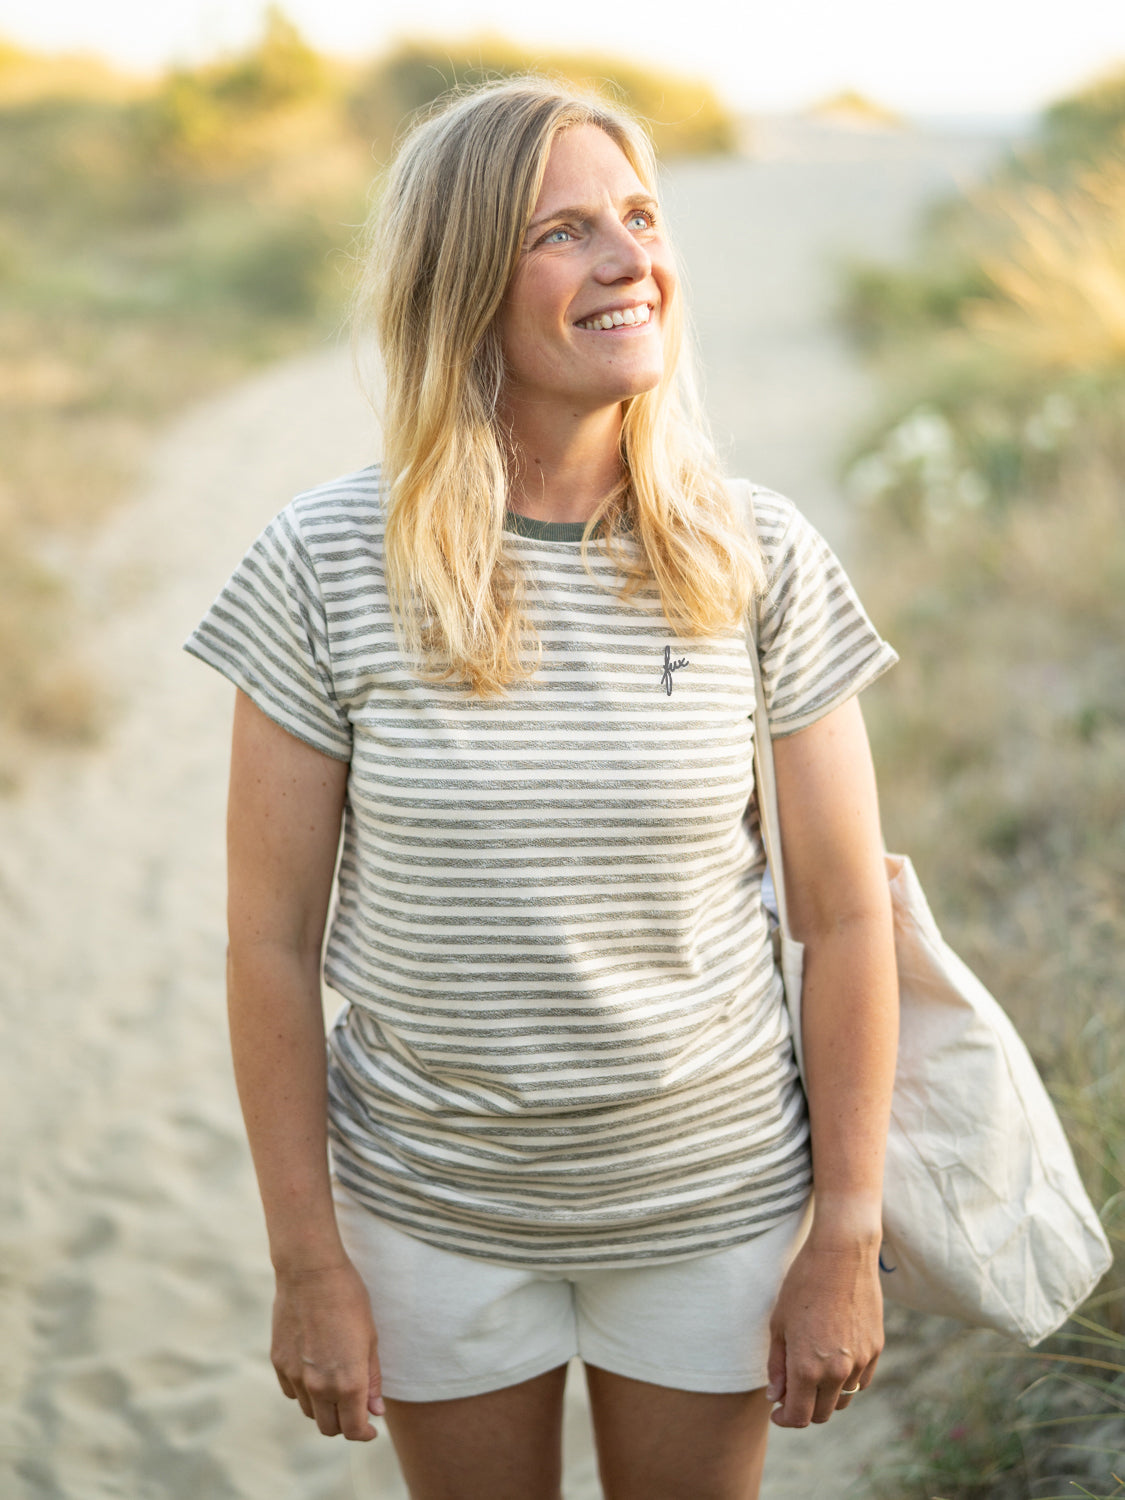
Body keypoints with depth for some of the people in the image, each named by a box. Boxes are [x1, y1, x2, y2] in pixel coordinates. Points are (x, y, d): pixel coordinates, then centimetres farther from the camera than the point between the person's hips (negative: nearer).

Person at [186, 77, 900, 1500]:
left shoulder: (761, 564, -10)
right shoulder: (324, 568, -14)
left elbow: (846, 915, -5)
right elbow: (271, 938, -8)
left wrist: (846, 1239, -4)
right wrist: (308, 1262, -5)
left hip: (713, 1197, 1)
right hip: (435, 1210, 0)